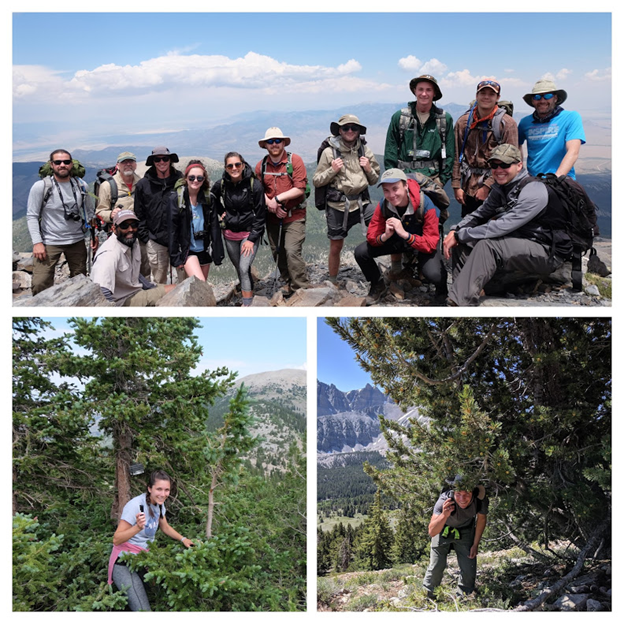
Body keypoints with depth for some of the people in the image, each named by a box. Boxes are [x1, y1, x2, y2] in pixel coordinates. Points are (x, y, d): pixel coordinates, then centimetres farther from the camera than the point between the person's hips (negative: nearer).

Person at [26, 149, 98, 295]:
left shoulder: (81, 185, 3)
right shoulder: (40, 187, -9)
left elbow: (89, 212, 13)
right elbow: (32, 216, -7)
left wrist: (94, 235, 6)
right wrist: (37, 242, -15)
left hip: (77, 241, 4)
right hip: (49, 242, -4)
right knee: (40, 284, -12)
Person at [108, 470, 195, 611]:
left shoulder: (159, 504, 2)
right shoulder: (135, 505, -21)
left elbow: (165, 527, 20)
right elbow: (116, 540, -23)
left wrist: (182, 539, 7)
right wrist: (138, 527, -37)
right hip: (124, 564, -8)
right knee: (144, 610, -22)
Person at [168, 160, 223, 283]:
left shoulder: (208, 197, 4)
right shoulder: (176, 198, -8)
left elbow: (214, 227, 5)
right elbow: (172, 228, -7)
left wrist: (217, 252, 0)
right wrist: (175, 257, -9)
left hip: (204, 249, 5)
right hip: (187, 250, -5)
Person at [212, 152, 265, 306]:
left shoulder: (254, 185, -13)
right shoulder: (221, 185, -3)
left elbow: (260, 215, -9)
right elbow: (213, 199, 22)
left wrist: (251, 239, -13)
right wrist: (221, 212, 6)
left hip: (250, 233, -4)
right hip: (230, 234, 4)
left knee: (244, 269, -16)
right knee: (240, 269, 11)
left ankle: (247, 305, -13)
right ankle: (250, 297, 25)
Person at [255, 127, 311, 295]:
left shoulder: (295, 160, -7)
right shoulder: (261, 166, 5)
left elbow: (300, 189, -13)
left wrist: (278, 199, -15)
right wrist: (271, 205, -10)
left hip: (294, 216, -5)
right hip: (272, 218, 5)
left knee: (292, 251, -16)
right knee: (278, 253, 11)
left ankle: (303, 289, -8)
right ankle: (289, 284, 29)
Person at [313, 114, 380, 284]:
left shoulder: (365, 151, 7)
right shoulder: (329, 152, -2)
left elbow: (374, 180, 15)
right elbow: (316, 181, 0)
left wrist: (368, 169, -5)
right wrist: (332, 170, -14)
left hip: (362, 203, 2)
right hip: (337, 206, -2)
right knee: (335, 248, 9)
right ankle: (332, 281, 29)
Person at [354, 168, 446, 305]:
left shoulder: (425, 205, -29)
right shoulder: (383, 205, -17)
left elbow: (431, 244, -31)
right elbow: (371, 236, -13)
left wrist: (405, 234, -45)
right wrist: (385, 236, -37)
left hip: (421, 242, -4)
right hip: (396, 241, 4)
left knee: (434, 275, -34)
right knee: (360, 252, -16)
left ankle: (442, 290, 7)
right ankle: (378, 285, 13)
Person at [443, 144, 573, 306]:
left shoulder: (534, 190, -21)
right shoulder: (501, 188, 7)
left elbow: (503, 226, -28)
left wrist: (460, 235, -24)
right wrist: (455, 231, -11)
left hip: (549, 253, -9)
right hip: (522, 245, 9)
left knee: (487, 245, -31)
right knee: (463, 243, -3)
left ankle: (459, 302, -36)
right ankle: (460, 291, -13)